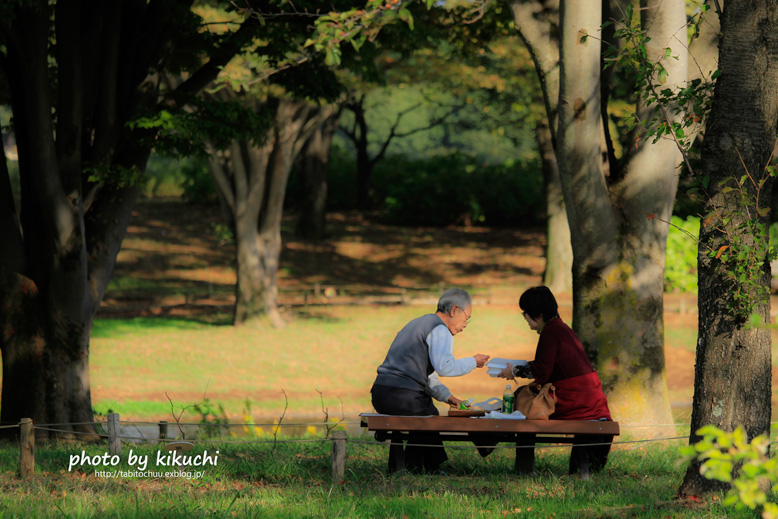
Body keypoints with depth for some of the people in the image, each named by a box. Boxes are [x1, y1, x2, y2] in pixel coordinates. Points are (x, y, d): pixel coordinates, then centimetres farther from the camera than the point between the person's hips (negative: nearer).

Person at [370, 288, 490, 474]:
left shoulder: (419, 324, 27)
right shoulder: (440, 329, -5)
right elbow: (444, 367, -20)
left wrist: (446, 396, 22)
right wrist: (473, 362, -4)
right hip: (403, 398, -9)